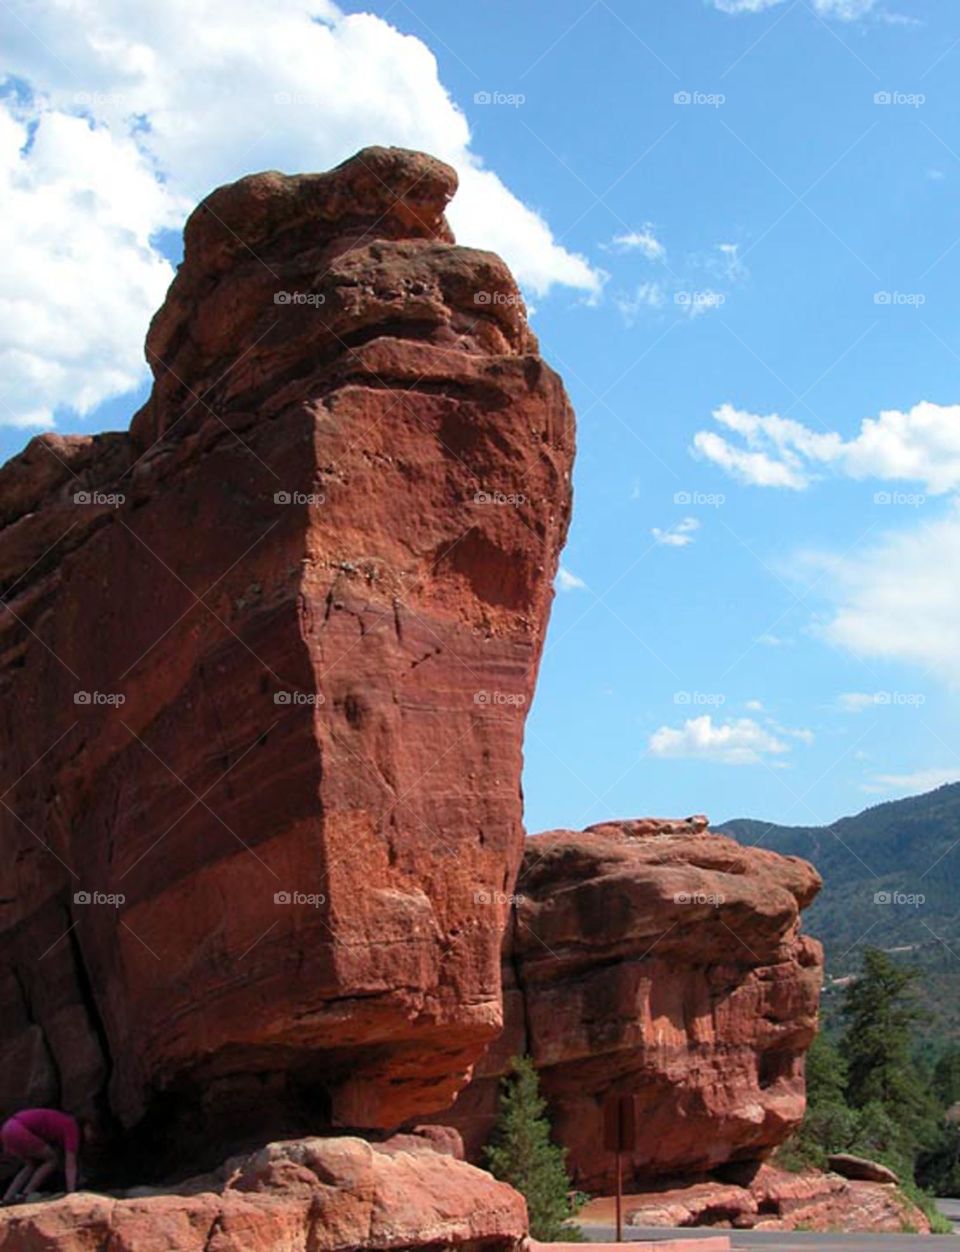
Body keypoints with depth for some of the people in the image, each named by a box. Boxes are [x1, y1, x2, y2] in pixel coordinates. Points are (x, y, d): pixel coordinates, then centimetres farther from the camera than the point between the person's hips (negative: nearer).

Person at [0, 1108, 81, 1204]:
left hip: (8, 1128, 9)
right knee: (53, 1160, 4)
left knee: (33, 1164, 23)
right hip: (18, 1131, -9)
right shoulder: (72, 1128, -4)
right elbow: (70, 1165, -8)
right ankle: (25, 1196, 3)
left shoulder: (64, 1124, 22)